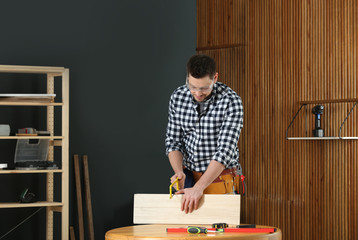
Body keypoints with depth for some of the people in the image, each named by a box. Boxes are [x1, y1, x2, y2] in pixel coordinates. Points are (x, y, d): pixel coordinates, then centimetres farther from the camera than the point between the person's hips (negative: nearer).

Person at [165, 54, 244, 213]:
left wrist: (198, 187, -32)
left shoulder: (231, 101, -19)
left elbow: (226, 150, -25)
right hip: (188, 173, 4)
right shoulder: (178, 97, -5)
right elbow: (173, 140, 1)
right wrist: (179, 172, -19)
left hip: (219, 177, -3)